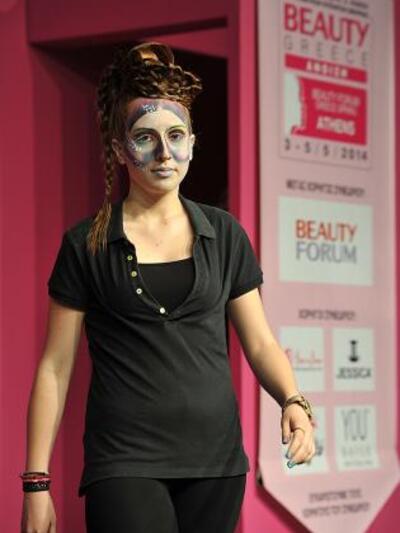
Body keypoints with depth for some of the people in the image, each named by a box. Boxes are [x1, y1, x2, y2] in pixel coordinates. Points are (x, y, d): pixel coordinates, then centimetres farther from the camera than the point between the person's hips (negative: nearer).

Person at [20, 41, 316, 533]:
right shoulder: (88, 244, 1)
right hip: (125, 462, -3)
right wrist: (37, 481, -2)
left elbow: (259, 343, 11)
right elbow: (55, 368, 2)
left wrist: (293, 401, -10)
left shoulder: (224, 234, 8)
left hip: (216, 460, 3)